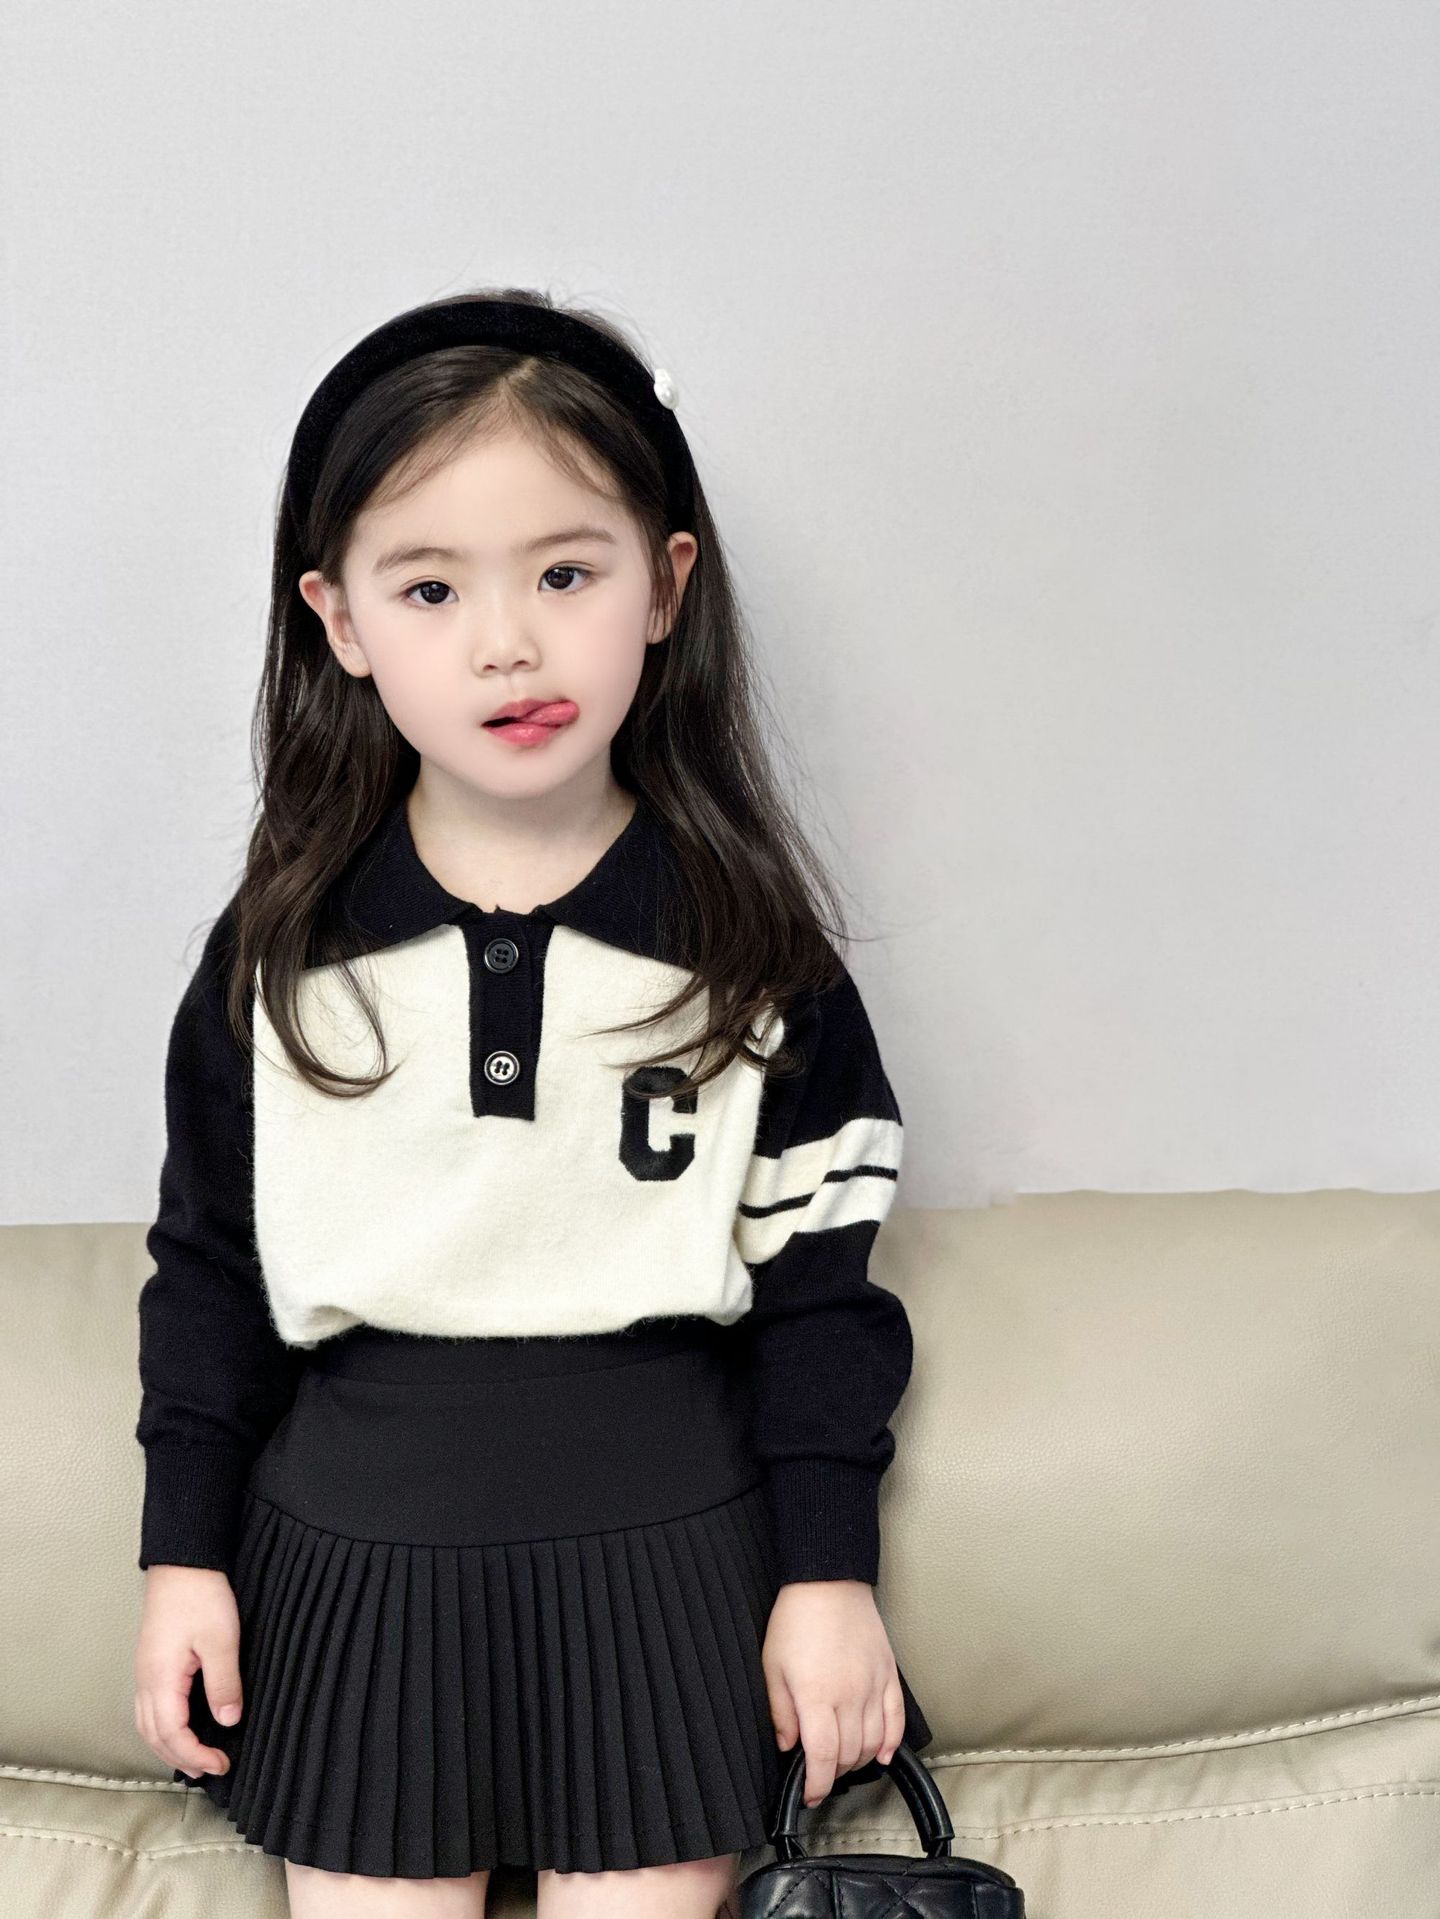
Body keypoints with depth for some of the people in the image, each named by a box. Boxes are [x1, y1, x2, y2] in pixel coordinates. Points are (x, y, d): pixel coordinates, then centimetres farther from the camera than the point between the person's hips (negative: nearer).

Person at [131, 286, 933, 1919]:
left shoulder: (749, 938, -5)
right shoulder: (280, 948, -3)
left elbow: (815, 1275, -1)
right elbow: (211, 1264, 5)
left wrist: (828, 1571, -1)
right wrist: (183, 1554, 5)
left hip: (666, 1543, -1)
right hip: (357, 1547, 1)